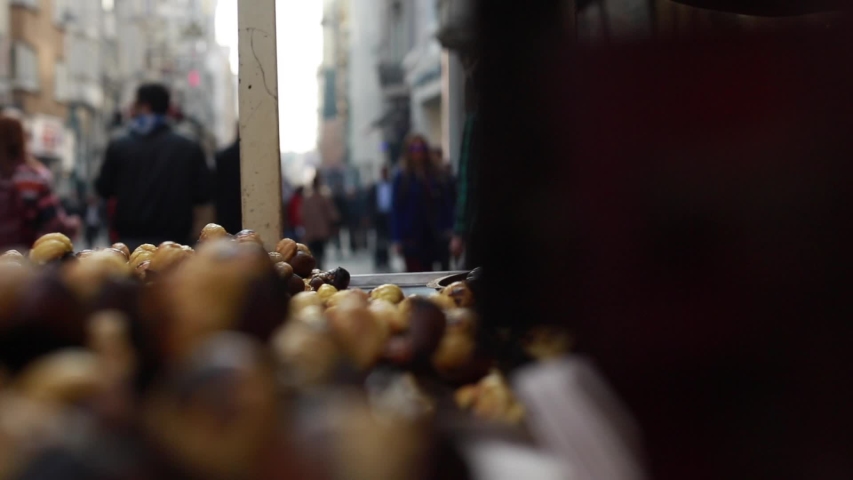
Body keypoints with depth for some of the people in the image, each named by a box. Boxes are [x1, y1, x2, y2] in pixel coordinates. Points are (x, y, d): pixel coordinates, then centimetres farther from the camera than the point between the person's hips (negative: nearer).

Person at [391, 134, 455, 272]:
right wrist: (397, 239, -7)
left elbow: (446, 204, 4)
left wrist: (447, 228, -6)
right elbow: (396, 209, -3)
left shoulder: (434, 177, 4)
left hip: (431, 236, 2)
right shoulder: (402, 178, -2)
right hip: (412, 236, -2)